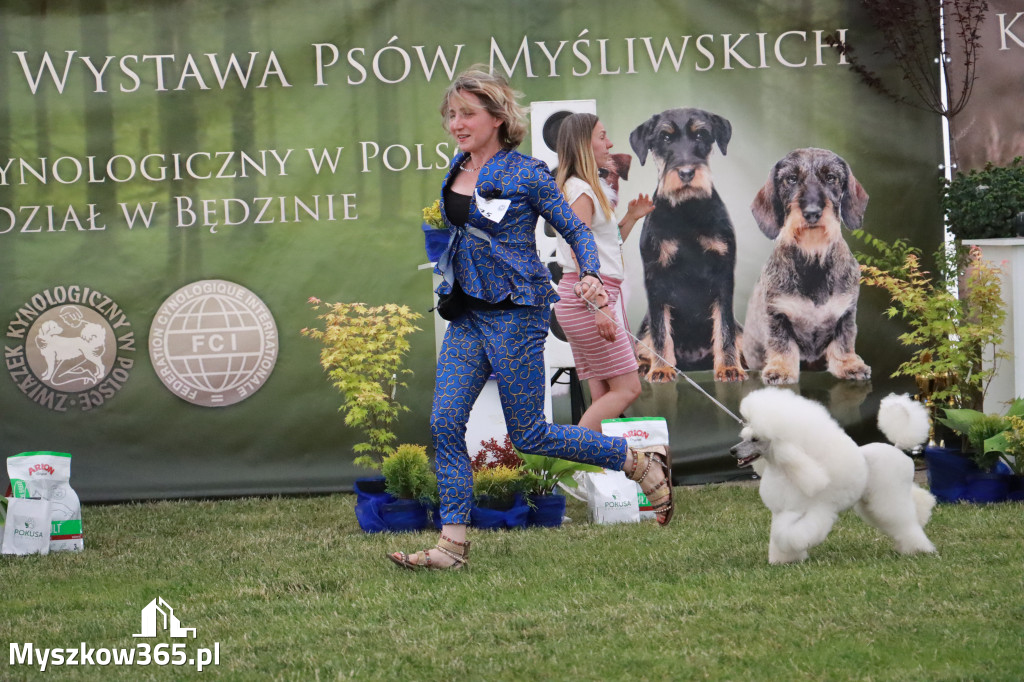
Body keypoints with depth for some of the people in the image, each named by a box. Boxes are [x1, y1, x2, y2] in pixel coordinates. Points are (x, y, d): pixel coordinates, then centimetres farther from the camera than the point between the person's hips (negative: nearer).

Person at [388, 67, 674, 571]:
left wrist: (590, 276, -21)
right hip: (467, 316, 7)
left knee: (528, 435, -3)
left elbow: (576, 230, -6)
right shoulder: (457, 170, 9)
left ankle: (642, 463, 13)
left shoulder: (525, 175, -10)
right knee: (444, 423, -6)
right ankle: (452, 543, -2)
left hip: (515, 315, -7)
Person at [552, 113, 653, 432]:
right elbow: (579, 254, -19)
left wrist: (631, 218, 15)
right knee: (627, 388, -11)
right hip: (586, 297, -10)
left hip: (595, 298, 10)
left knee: (603, 396, 4)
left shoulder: (594, 188, 20)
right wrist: (599, 307, -25)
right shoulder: (580, 191, -11)